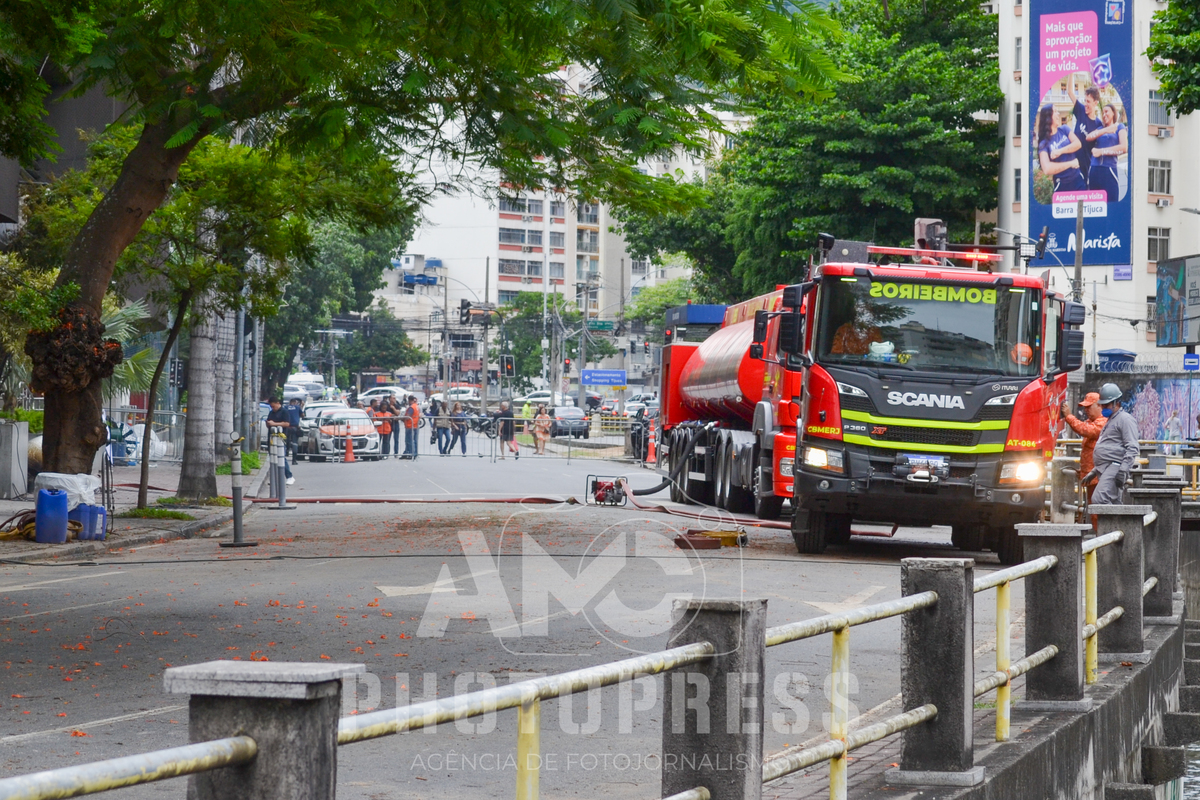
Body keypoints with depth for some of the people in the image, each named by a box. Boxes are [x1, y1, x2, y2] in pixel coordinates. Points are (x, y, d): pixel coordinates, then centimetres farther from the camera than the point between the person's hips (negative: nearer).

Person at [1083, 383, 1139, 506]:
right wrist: (1094, 472, 29)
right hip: (1106, 470, 10)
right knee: (1114, 504, 5)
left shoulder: (1125, 419, -5)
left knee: (1099, 499, -25)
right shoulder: (1110, 421, 27)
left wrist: (1123, 470, -24)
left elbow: (1132, 448, -15)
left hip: (1115, 468, -10)